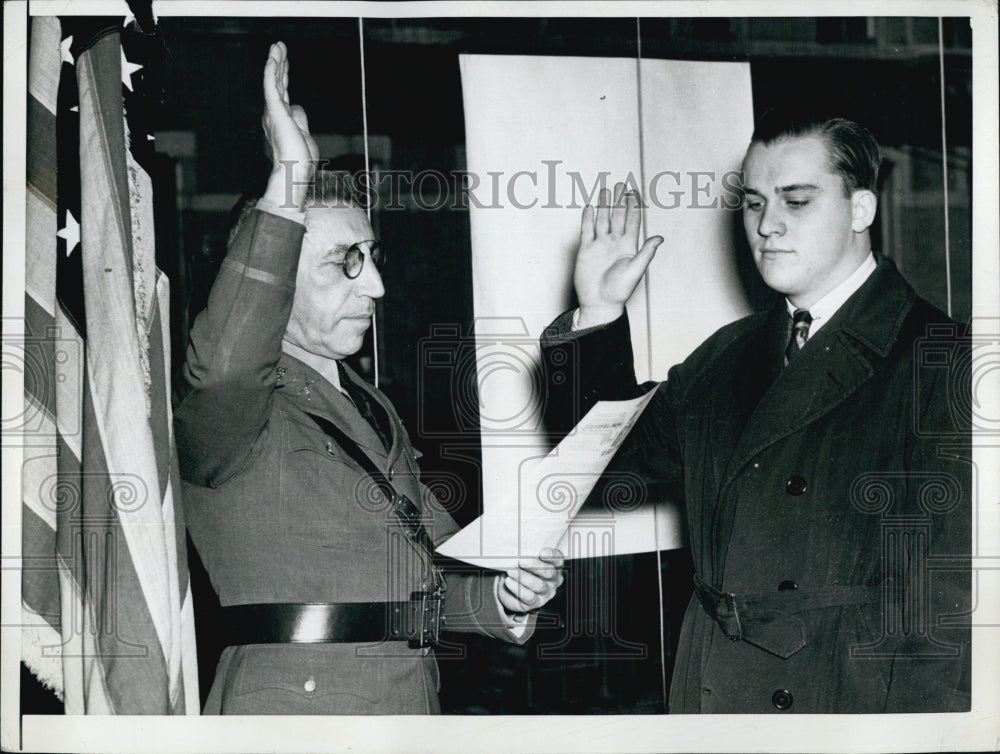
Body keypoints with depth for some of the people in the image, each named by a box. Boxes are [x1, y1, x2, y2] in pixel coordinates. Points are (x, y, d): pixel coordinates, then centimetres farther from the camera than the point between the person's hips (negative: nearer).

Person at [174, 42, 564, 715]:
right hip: (293, 707, -7)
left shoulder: (377, 415, 15)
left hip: (416, 702, 7)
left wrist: (502, 597, -4)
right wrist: (290, 182, -32)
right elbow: (226, 364, -33)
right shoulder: (240, 411, -9)